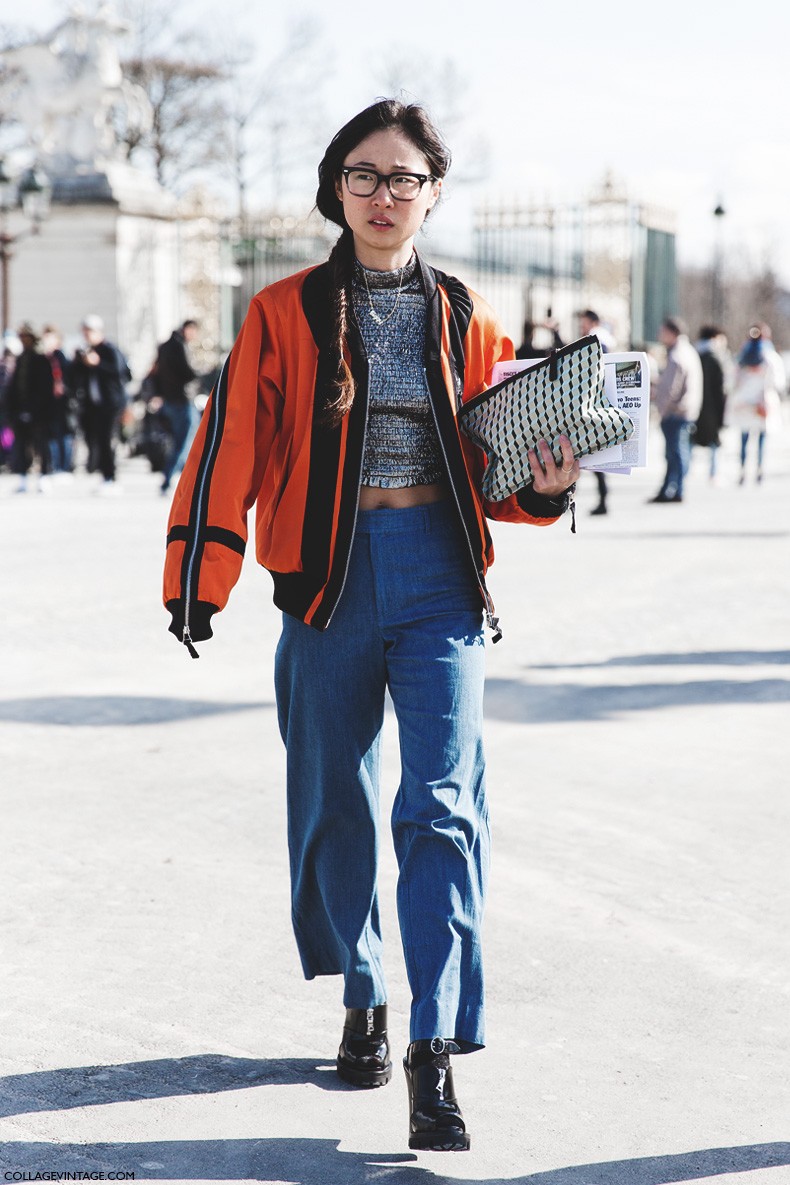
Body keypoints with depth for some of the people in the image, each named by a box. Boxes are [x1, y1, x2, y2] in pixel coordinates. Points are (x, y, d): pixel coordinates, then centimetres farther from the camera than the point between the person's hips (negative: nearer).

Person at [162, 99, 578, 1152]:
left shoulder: (462, 317, 10)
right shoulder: (285, 314, 5)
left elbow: (490, 458, 16)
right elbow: (232, 447, 2)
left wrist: (542, 486, -6)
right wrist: (199, 576, -5)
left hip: (438, 575, 0)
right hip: (328, 575, 0)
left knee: (443, 807, -11)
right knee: (333, 800, 9)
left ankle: (437, 1055, -12)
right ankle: (362, 999, 30)